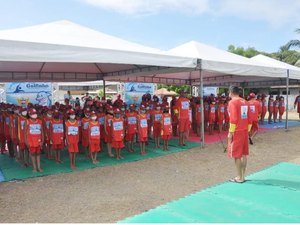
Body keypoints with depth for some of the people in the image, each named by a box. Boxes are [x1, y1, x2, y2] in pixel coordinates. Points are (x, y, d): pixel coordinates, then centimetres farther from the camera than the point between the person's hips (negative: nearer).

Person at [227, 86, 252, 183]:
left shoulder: (232, 102, -12)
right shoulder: (245, 102, 12)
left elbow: (233, 119, -18)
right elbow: (249, 118, 13)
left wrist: (230, 132, -13)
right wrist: (247, 130, 19)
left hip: (236, 131, -8)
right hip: (244, 131, 8)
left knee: (236, 155, 0)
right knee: (244, 154, 12)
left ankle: (239, 177, 5)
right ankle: (243, 175, 19)